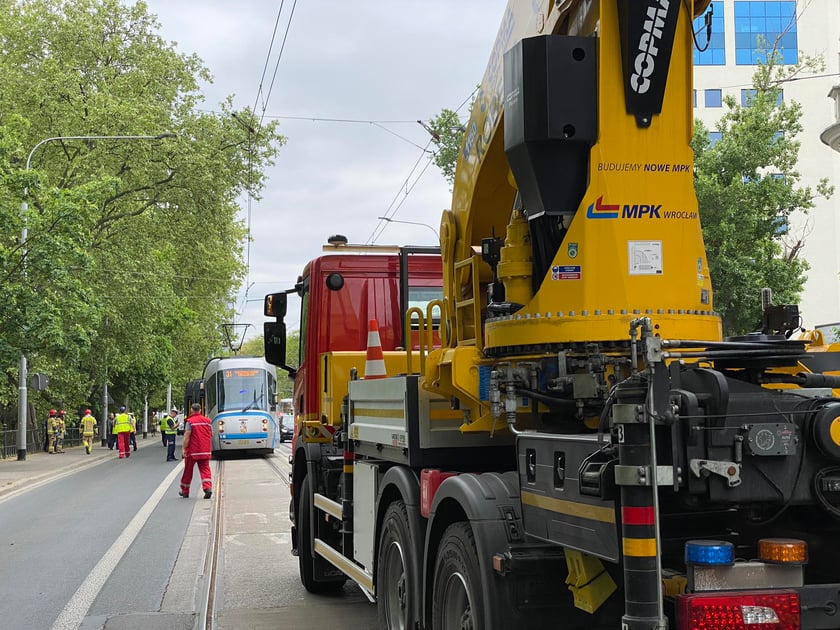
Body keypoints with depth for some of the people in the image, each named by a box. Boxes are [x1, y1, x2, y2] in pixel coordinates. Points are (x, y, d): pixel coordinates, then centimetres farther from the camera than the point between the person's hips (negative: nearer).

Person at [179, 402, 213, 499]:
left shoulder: (190, 421, -7)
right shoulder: (207, 420, 8)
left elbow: (187, 436, -14)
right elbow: (211, 434, 15)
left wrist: (183, 448, -13)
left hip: (192, 451, -3)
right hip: (205, 451, 3)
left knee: (188, 471, 10)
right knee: (205, 469, 1)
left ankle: (185, 491, 21)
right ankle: (208, 488, -21)